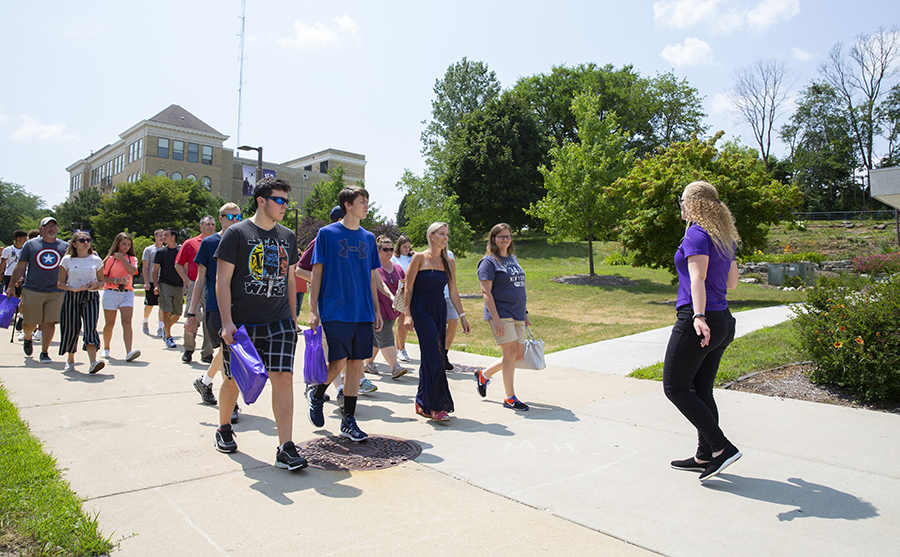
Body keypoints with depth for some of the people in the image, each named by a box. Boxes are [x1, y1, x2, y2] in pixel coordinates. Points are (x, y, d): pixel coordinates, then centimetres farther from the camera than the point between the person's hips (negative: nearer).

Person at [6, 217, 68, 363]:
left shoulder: (65, 247, 6)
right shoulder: (30, 244, 3)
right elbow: (20, 267, 7)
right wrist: (11, 285, 3)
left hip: (55, 292, 0)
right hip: (32, 290, 0)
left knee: (50, 322, -4)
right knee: (31, 323, 7)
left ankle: (44, 352, 7)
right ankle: (27, 338, 40)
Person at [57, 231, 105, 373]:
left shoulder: (96, 260, 7)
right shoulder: (67, 260, 4)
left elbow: (101, 281, 14)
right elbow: (60, 283, 5)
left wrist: (97, 286, -9)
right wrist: (72, 288, -15)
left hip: (90, 297, 0)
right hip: (71, 297, 0)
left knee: (90, 327, -15)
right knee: (72, 329, 2)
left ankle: (93, 362, -27)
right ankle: (70, 360, 26)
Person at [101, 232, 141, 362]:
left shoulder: (132, 258, 11)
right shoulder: (110, 259, 5)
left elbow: (133, 271, -10)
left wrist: (122, 258, -8)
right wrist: (117, 280, -13)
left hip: (127, 293, 1)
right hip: (111, 293, -1)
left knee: (127, 323, -13)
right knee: (110, 325, 7)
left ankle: (129, 352, -24)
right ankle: (106, 349, 30)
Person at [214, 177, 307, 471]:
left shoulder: (287, 236, 12)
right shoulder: (236, 233, -4)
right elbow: (222, 280, -7)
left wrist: (293, 318, 16)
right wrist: (227, 322, -15)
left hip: (279, 323, 3)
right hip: (242, 323, -3)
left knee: (283, 378, -8)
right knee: (234, 379, 11)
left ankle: (285, 449, -4)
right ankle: (224, 429, 38)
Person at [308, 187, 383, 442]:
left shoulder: (368, 238, 13)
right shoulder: (327, 233, 0)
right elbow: (317, 273, -1)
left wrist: (376, 310, 13)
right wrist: (313, 310, -6)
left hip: (363, 313, 4)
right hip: (335, 312, -4)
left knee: (356, 364, 5)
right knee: (338, 363, -8)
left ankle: (349, 422, 15)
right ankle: (316, 395, 24)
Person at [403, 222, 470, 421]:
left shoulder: (449, 262, 10)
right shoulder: (419, 258, -4)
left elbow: (453, 292, 12)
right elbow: (408, 288, -5)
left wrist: (462, 316, 8)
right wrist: (407, 314, -13)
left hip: (440, 310, 5)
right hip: (421, 309, -5)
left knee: (431, 357, 7)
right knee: (434, 355, -12)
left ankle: (422, 403, 18)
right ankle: (436, 406, -6)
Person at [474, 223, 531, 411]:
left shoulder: (513, 259, 17)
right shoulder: (489, 261, -6)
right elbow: (486, 292, -13)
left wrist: (525, 314, 19)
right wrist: (496, 319, -20)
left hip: (516, 315, 8)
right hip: (501, 314, -8)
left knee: (518, 355, 9)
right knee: (510, 352, -9)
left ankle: (484, 374, 27)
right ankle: (510, 398, 4)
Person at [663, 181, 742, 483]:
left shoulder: (697, 234, -11)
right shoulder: (725, 237, 14)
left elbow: (698, 278, -24)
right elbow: (731, 282, 20)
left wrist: (699, 316, -32)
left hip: (697, 323, -9)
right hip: (722, 323, 9)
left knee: (675, 387, 0)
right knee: (702, 390, 15)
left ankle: (722, 447, -3)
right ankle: (704, 456, 21)